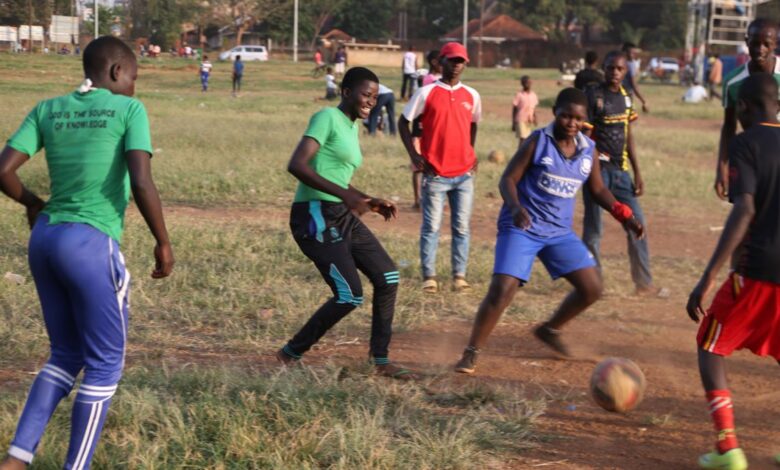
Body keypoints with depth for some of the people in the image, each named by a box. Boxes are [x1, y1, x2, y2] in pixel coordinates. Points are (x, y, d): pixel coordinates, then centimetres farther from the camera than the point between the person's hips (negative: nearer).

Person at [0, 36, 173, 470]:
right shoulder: (129, 111, -4)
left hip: (44, 240, 7)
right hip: (91, 244, -7)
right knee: (106, 364, 7)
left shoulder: (48, 110, 11)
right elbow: (142, 183, -15)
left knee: (67, 354, 20)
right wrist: (164, 243, -4)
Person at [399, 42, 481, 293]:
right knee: (431, 227, 0)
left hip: (464, 173, 4)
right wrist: (414, 154, -6)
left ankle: (459, 275, 10)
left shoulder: (471, 95, 8)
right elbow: (403, 122, 2)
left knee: (462, 227, 5)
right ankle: (429, 276, 5)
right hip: (435, 173, -3)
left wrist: (470, 152, 13)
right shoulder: (427, 93, -4)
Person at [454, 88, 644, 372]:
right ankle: (471, 354, -7)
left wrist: (623, 215, 1)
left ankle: (550, 330, 26)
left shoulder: (587, 150, 4)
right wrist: (515, 207, -31)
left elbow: (598, 190, 16)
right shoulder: (537, 142, -10)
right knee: (502, 290, -19)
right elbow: (508, 179, -11)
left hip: (559, 232, 6)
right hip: (522, 228, -6)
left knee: (592, 288, 2)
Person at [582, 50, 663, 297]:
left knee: (637, 223, 8)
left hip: (621, 169, 7)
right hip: (598, 168, -7)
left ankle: (644, 283, 17)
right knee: (593, 227, -1)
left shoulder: (625, 97, 11)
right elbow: (586, 137, -12)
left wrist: (637, 173, 14)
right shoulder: (593, 96, -9)